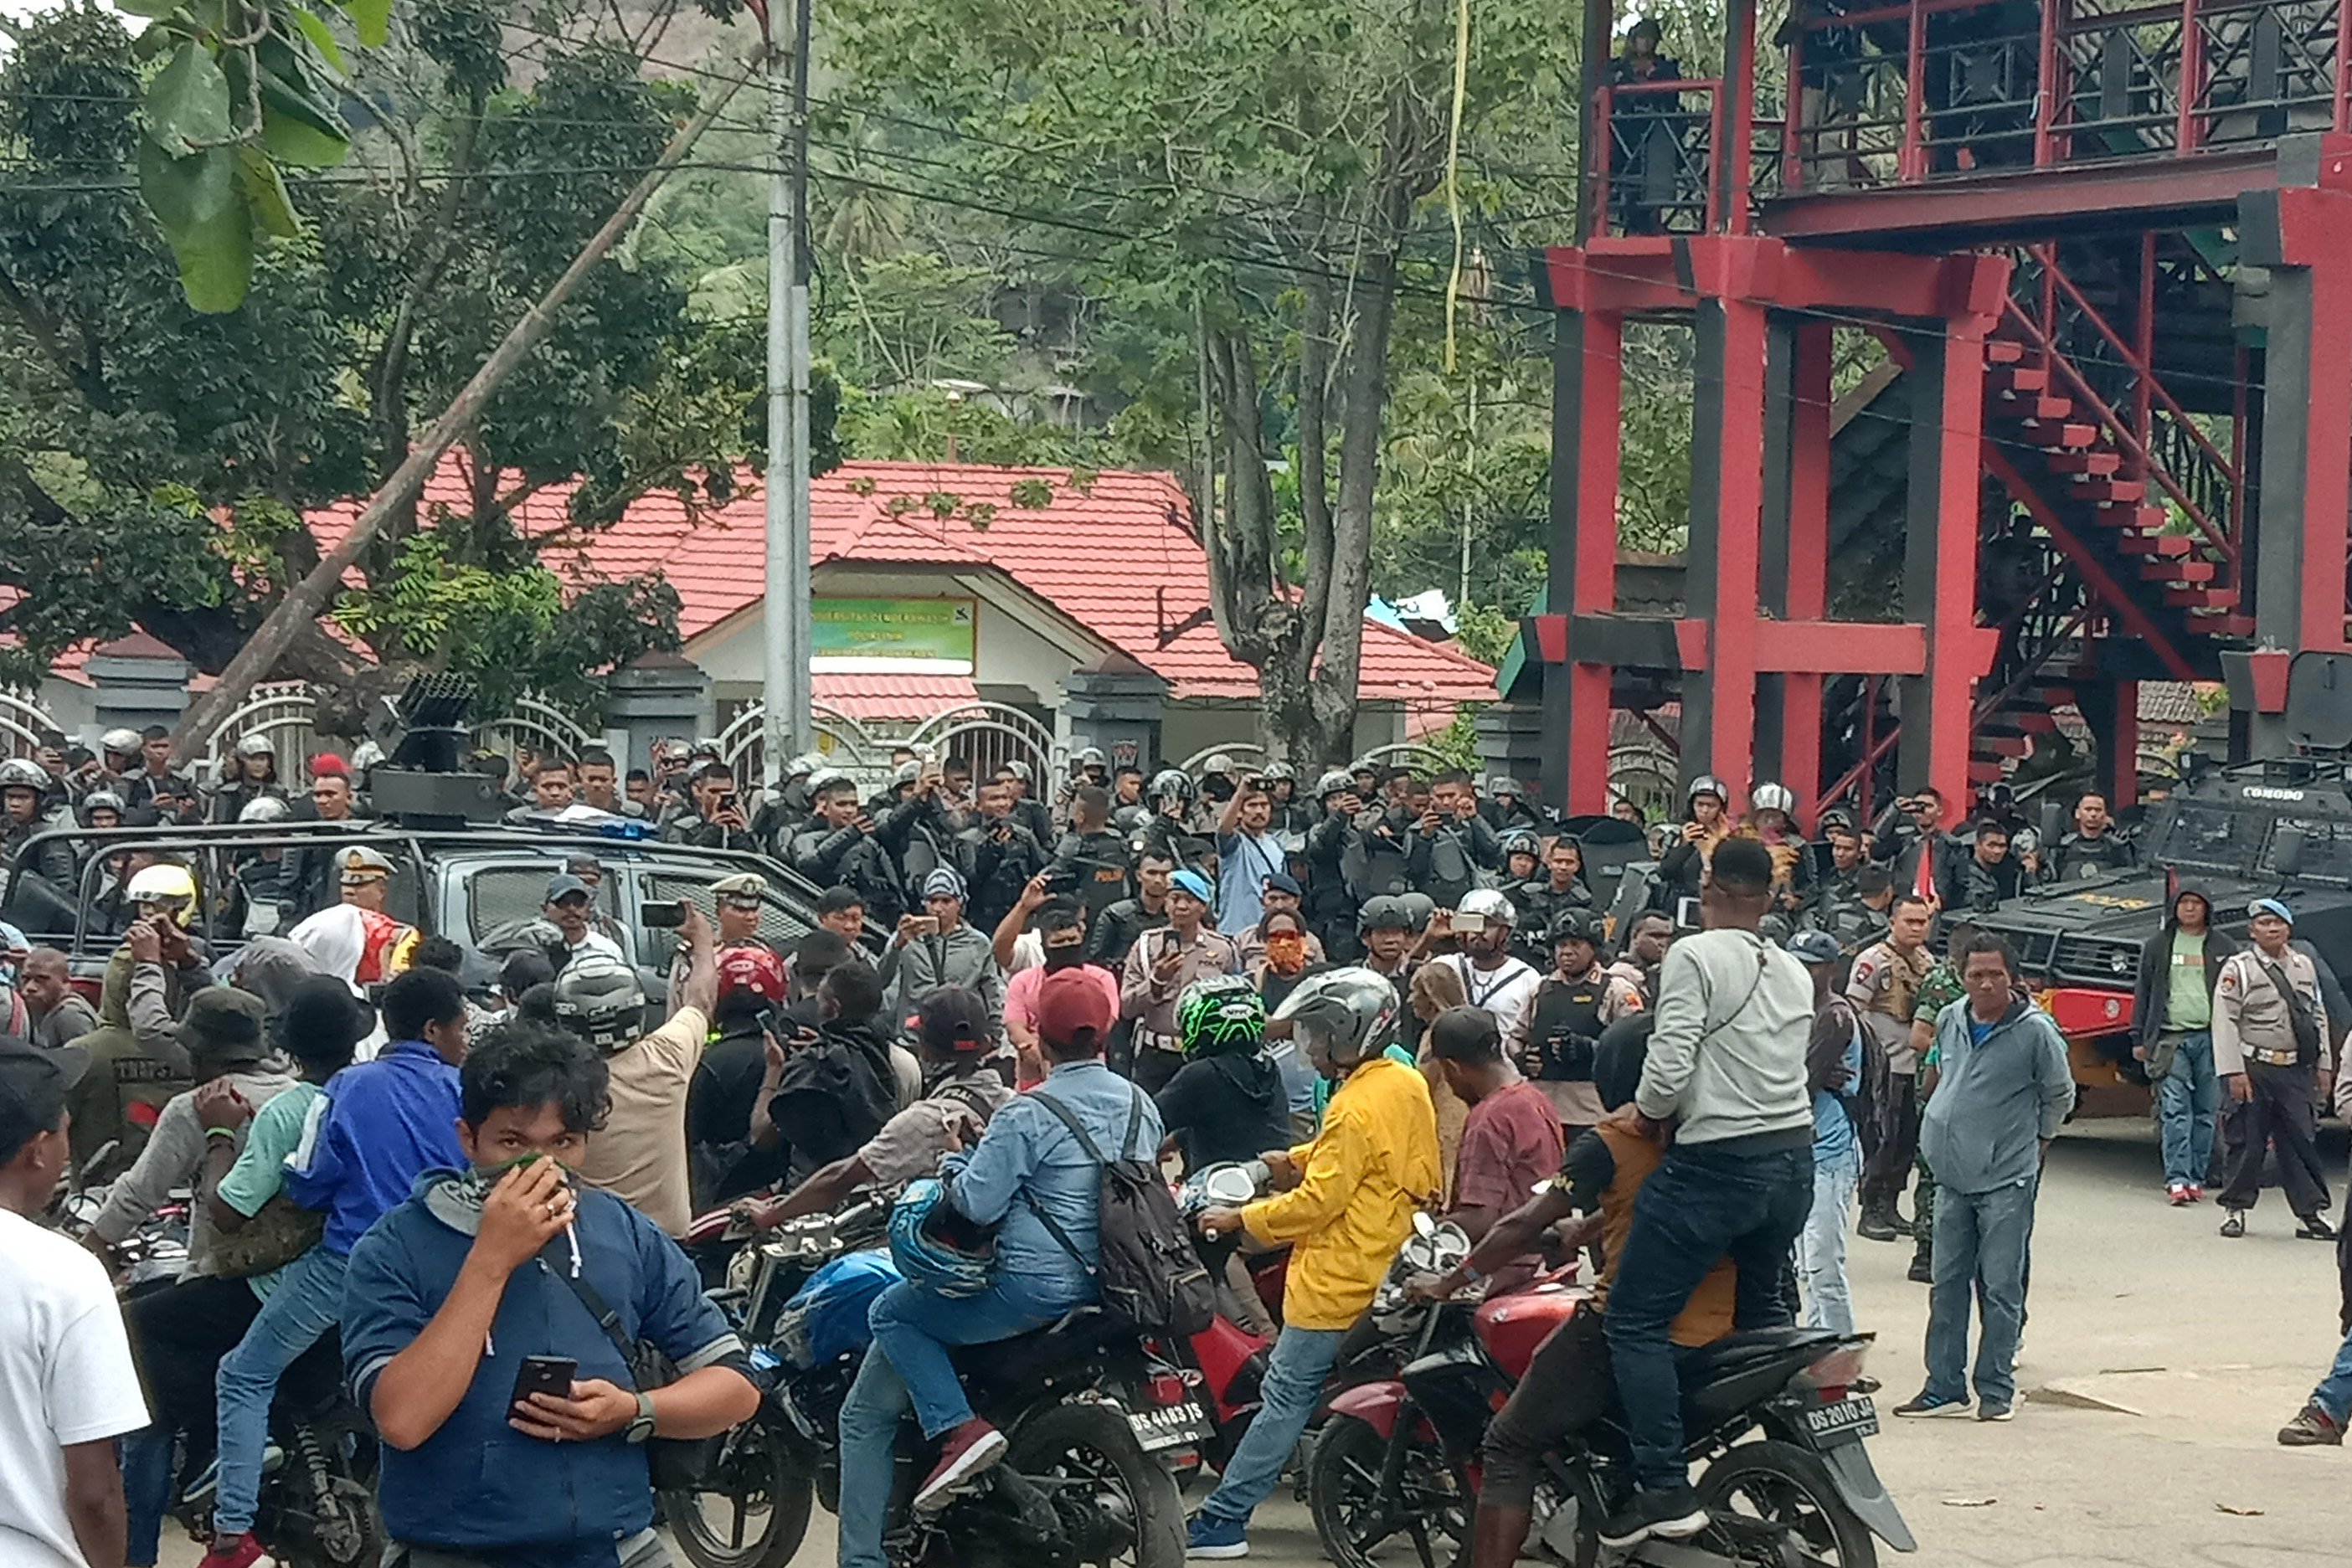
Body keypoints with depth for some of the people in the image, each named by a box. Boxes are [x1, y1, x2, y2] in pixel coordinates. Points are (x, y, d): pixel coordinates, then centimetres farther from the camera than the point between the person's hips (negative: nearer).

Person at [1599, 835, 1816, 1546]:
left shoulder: (1694, 957, -10)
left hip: (1717, 1161, -8)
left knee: (1636, 1320, -4)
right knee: (1763, 1312, 25)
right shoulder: (1794, 974, 12)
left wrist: (1646, 1110, 2)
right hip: (1794, 1158, 8)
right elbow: (1792, 1068, 15)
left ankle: (1666, 1488, -11)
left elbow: (1670, 1066, -18)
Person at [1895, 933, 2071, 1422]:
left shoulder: (2035, 1031, -10)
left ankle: (1996, 1390, 6)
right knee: (1947, 1285, 8)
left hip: (2007, 1180, -5)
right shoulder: (1949, 1021, 6)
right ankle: (1944, 1388, 15)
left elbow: (2060, 1095, 3)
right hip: (1952, 1176, 5)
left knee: (2000, 1288, -2)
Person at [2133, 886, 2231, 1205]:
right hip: (2171, 1037, -1)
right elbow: (2143, 993, 12)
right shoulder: (2158, 946, 11)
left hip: (2211, 1038, 1)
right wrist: (2139, 1039, 7)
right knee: (2175, 1110, -10)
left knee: (2205, 1112, 3)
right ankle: (2177, 1178, -14)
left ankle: (2195, 1177, 10)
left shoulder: (2224, 949, 11)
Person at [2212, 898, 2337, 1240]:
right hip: (2255, 1069, -4)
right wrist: (2234, 1073, -14)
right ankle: (2235, 1209, 12)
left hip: (2297, 1070, 4)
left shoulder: (2304, 965, 13)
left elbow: (2318, 1017, 17)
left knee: (2301, 1141, 2)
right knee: (2249, 1142, 0)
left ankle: (2311, 1212, 5)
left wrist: (2323, 1066, 13)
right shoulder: (2238, 968, -4)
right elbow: (2225, 1022, -8)